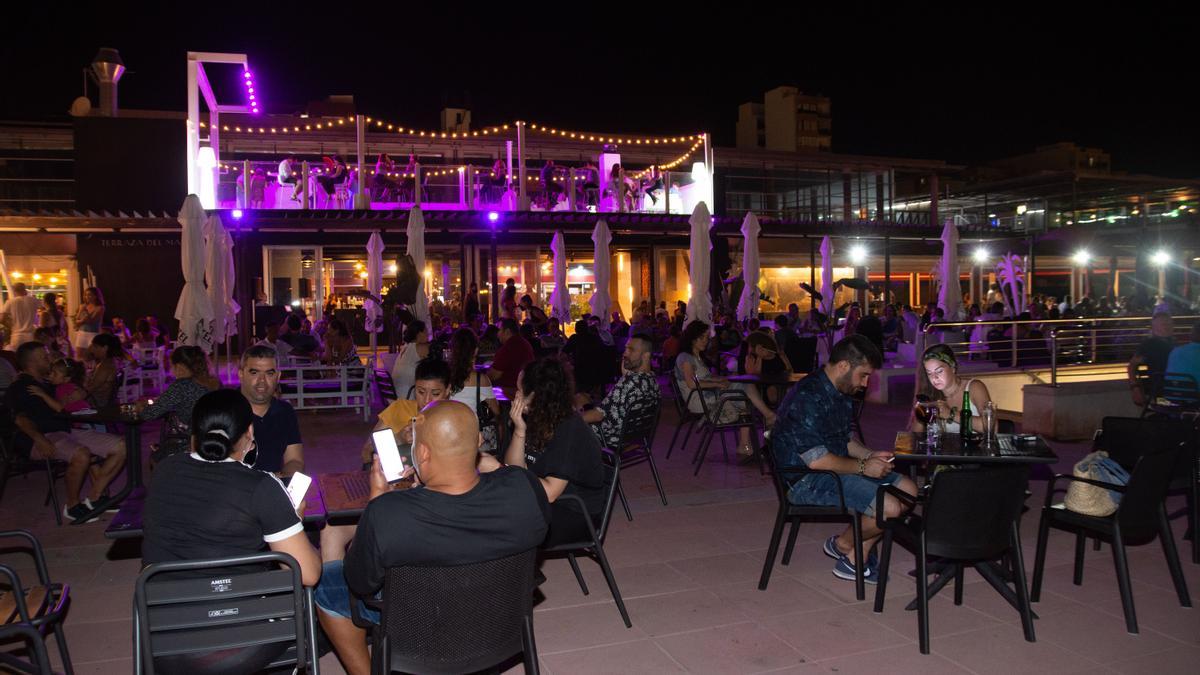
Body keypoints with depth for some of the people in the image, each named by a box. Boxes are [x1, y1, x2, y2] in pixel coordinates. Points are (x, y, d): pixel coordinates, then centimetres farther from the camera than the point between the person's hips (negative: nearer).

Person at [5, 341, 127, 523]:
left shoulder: (45, 384, 27)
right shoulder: (18, 388, 1)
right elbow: (21, 419, -16)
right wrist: (40, 440, -31)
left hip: (65, 432, 8)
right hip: (42, 437, -8)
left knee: (121, 446, -8)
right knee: (81, 454, -38)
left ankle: (93, 499, -9)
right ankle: (72, 506, -15)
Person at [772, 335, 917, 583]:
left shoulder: (842, 395, 11)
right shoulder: (808, 397, -22)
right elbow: (816, 459, -26)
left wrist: (870, 456, 4)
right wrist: (863, 467, -15)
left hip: (836, 469, 11)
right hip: (806, 480, -11)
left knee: (908, 490, 5)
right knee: (889, 508, -21)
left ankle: (856, 557, 7)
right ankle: (843, 544, 7)